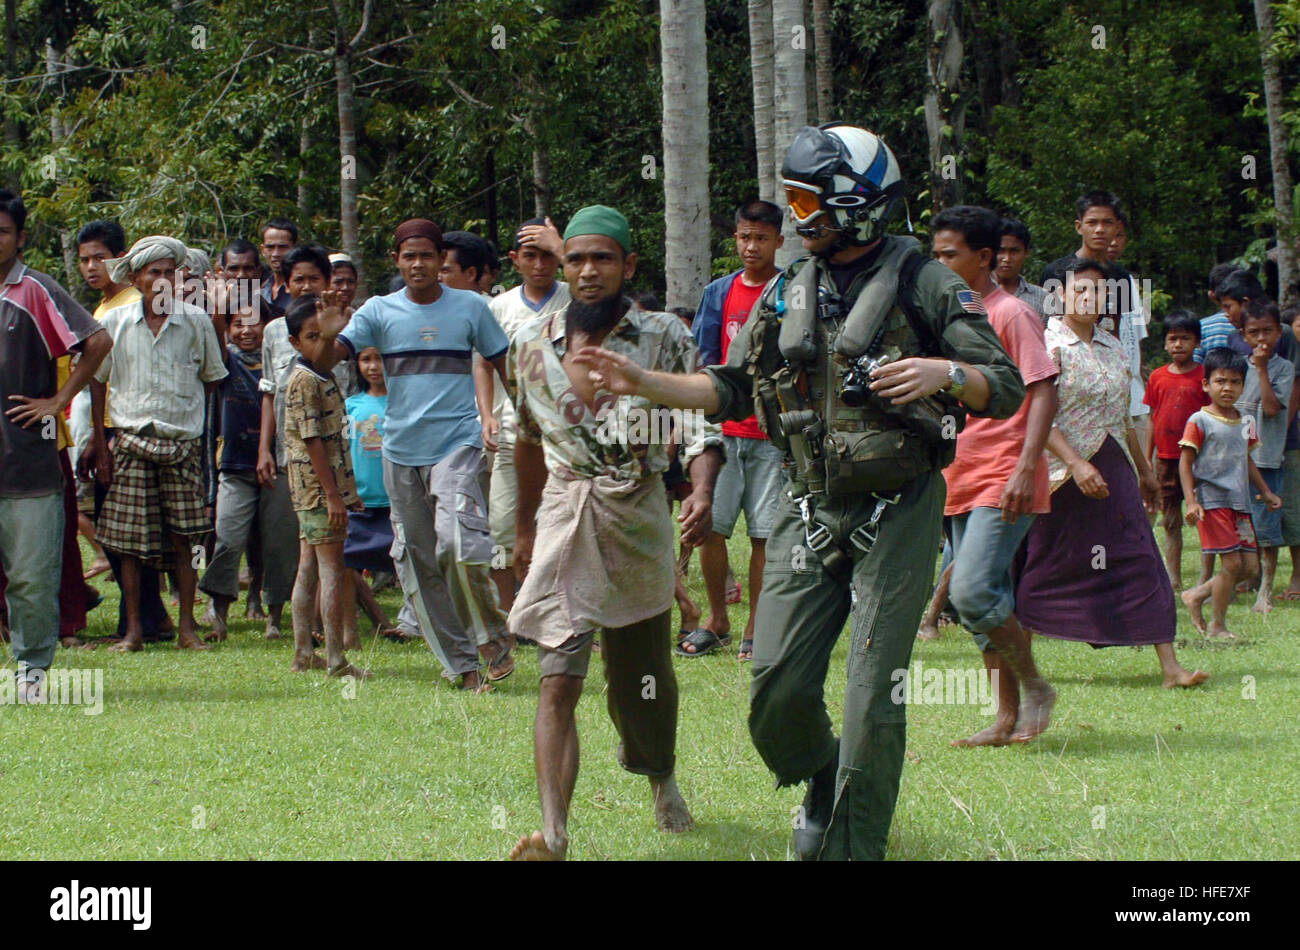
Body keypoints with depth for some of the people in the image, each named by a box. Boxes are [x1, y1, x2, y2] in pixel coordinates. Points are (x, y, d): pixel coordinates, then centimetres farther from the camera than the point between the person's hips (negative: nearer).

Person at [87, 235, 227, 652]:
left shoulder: (195, 321, 1)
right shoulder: (115, 322, 1)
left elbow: (212, 378, 15)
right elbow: (97, 381, 7)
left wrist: (186, 411, 6)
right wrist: (100, 444, 4)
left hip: (182, 442, 0)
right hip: (131, 441, 0)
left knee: (183, 539, 1)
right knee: (129, 541, 1)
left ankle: (187, 628, 8)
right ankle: (133, 630, 8)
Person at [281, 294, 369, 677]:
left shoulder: (323, 376, 11)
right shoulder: (303, 382, -15)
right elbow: (312, 440, -20)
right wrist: (333, 495, -22)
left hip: (324, 488, 10)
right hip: (319, 487, -10)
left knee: (309, 568, 11)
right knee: (333, 569, -8)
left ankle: (303, 653, 16)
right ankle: (335, 660, -9)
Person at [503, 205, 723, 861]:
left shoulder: (664, 339, -4)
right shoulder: (532, 344, 4)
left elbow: (699, 427, -9)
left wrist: (703, 493, -29)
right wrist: (524, 525, 24)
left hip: (640, 519, 0)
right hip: (564, 518, 0)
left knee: (645, 674, 14)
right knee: (558, 681, -13)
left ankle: (663, 781, 45)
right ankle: (552, 836, -23)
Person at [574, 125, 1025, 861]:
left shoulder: (921, 283, -5)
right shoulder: (788, 293, 11)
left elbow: (1007, 388, -7)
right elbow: (733, 389, 18)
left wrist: (945, 372, -27)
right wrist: (641, 382, 7)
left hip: (897, 513, -5)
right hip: (810, 513, 5)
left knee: (873, 700, -6)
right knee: (777, 689, 0)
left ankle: (855, 843, 6)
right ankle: (820, 782, 30)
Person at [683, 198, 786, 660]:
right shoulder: (719, 293, 12)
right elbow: (703, 362, 15)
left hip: (773, 434, -3)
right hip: (724, 430, 3)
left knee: (765, 534, -1)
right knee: (710, 526, -1)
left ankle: (755, 630, 8)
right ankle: (716, 621, 15)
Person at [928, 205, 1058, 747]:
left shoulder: (1011, 314, -7)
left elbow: (1043, 393, -13)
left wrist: (1026, 468, -23)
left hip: (1003, 483, -9)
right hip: (963, 483, 9)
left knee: (973, 592, -20)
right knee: (983, 601, 7)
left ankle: (1033, 685, -2)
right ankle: (1008, 718, 12)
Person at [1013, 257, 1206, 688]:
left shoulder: (1112, 347, 12)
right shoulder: (1048, 346, -9)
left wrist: (1143, 469, 23)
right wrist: (1076, 464, -24)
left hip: (1114, 472, 6)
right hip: (1062, 474, -5)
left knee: (1141, 564, -4)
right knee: (1041, 571, 3)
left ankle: (1169, 666, -7)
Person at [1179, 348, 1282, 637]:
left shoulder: (1245, 423, 13)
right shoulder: (1200, 422, -7)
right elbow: (1185, 462, -8)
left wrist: (1265, 492, 28)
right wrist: (1191, 502, -16)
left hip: (1240, 502, 7)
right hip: (1212, 501, -7)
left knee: (1242, 568, 5)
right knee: (1232, 564, -9)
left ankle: (1196, 596, 25)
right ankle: (1217, 626, 3)